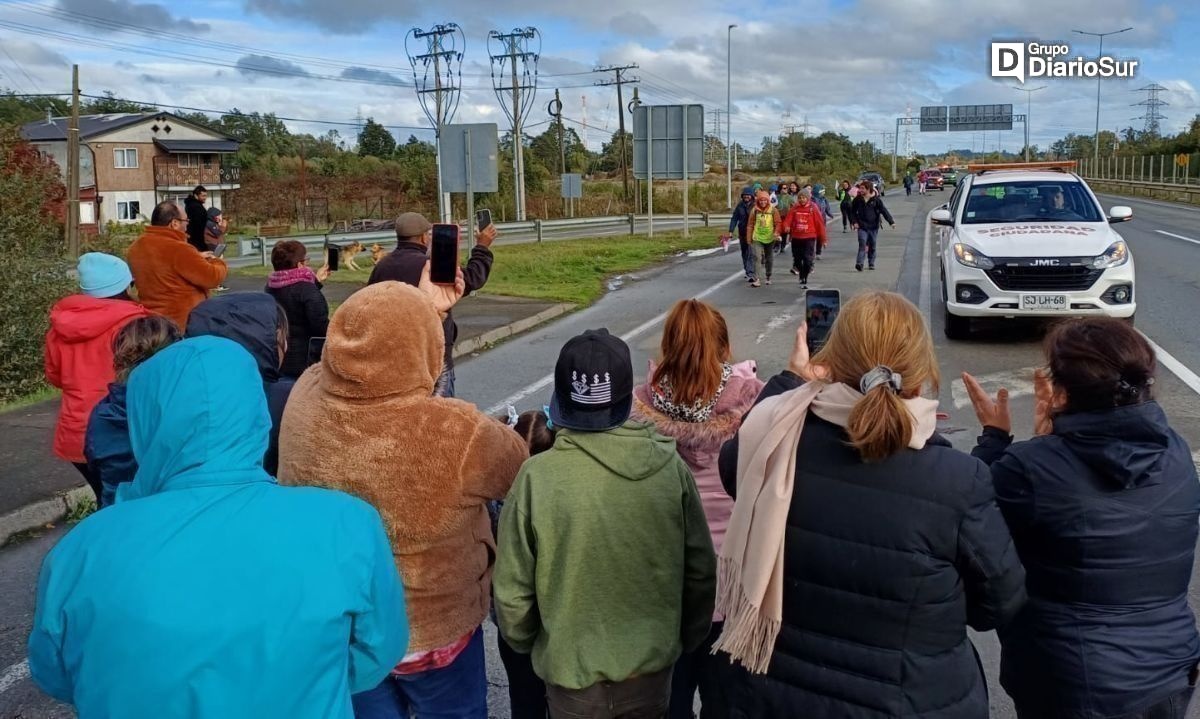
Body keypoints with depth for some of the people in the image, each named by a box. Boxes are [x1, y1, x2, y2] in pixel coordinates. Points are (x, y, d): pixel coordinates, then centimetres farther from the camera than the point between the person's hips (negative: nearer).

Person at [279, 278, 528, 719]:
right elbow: (521, 469, -11)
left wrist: (425, 308, 8)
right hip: (433, 633, -4)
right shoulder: (458, 434, -34)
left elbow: (372, 352, 3)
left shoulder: (305, 397, -20)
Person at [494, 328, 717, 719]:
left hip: (573, 676, -2)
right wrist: (685, 641, 13)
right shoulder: (669, 467, -15)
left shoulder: (537, 477, -22)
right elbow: (701, 572, -5)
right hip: (652, 669, 2)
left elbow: (513, 593, -13)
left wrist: (525, 643, 8)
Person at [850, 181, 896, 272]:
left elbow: (884, 211, -5)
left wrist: (891, 222, -13)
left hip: (873, 227, 0)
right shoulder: (858, 199, 1)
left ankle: (871, 264, 23)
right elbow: (852, 211, 12)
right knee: (862, 244, -15)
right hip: (862, 227, 0)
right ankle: (859, 263, -21)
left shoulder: (876, 199, -4)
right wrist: (854, 222, 0)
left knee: (872, 246, 9)